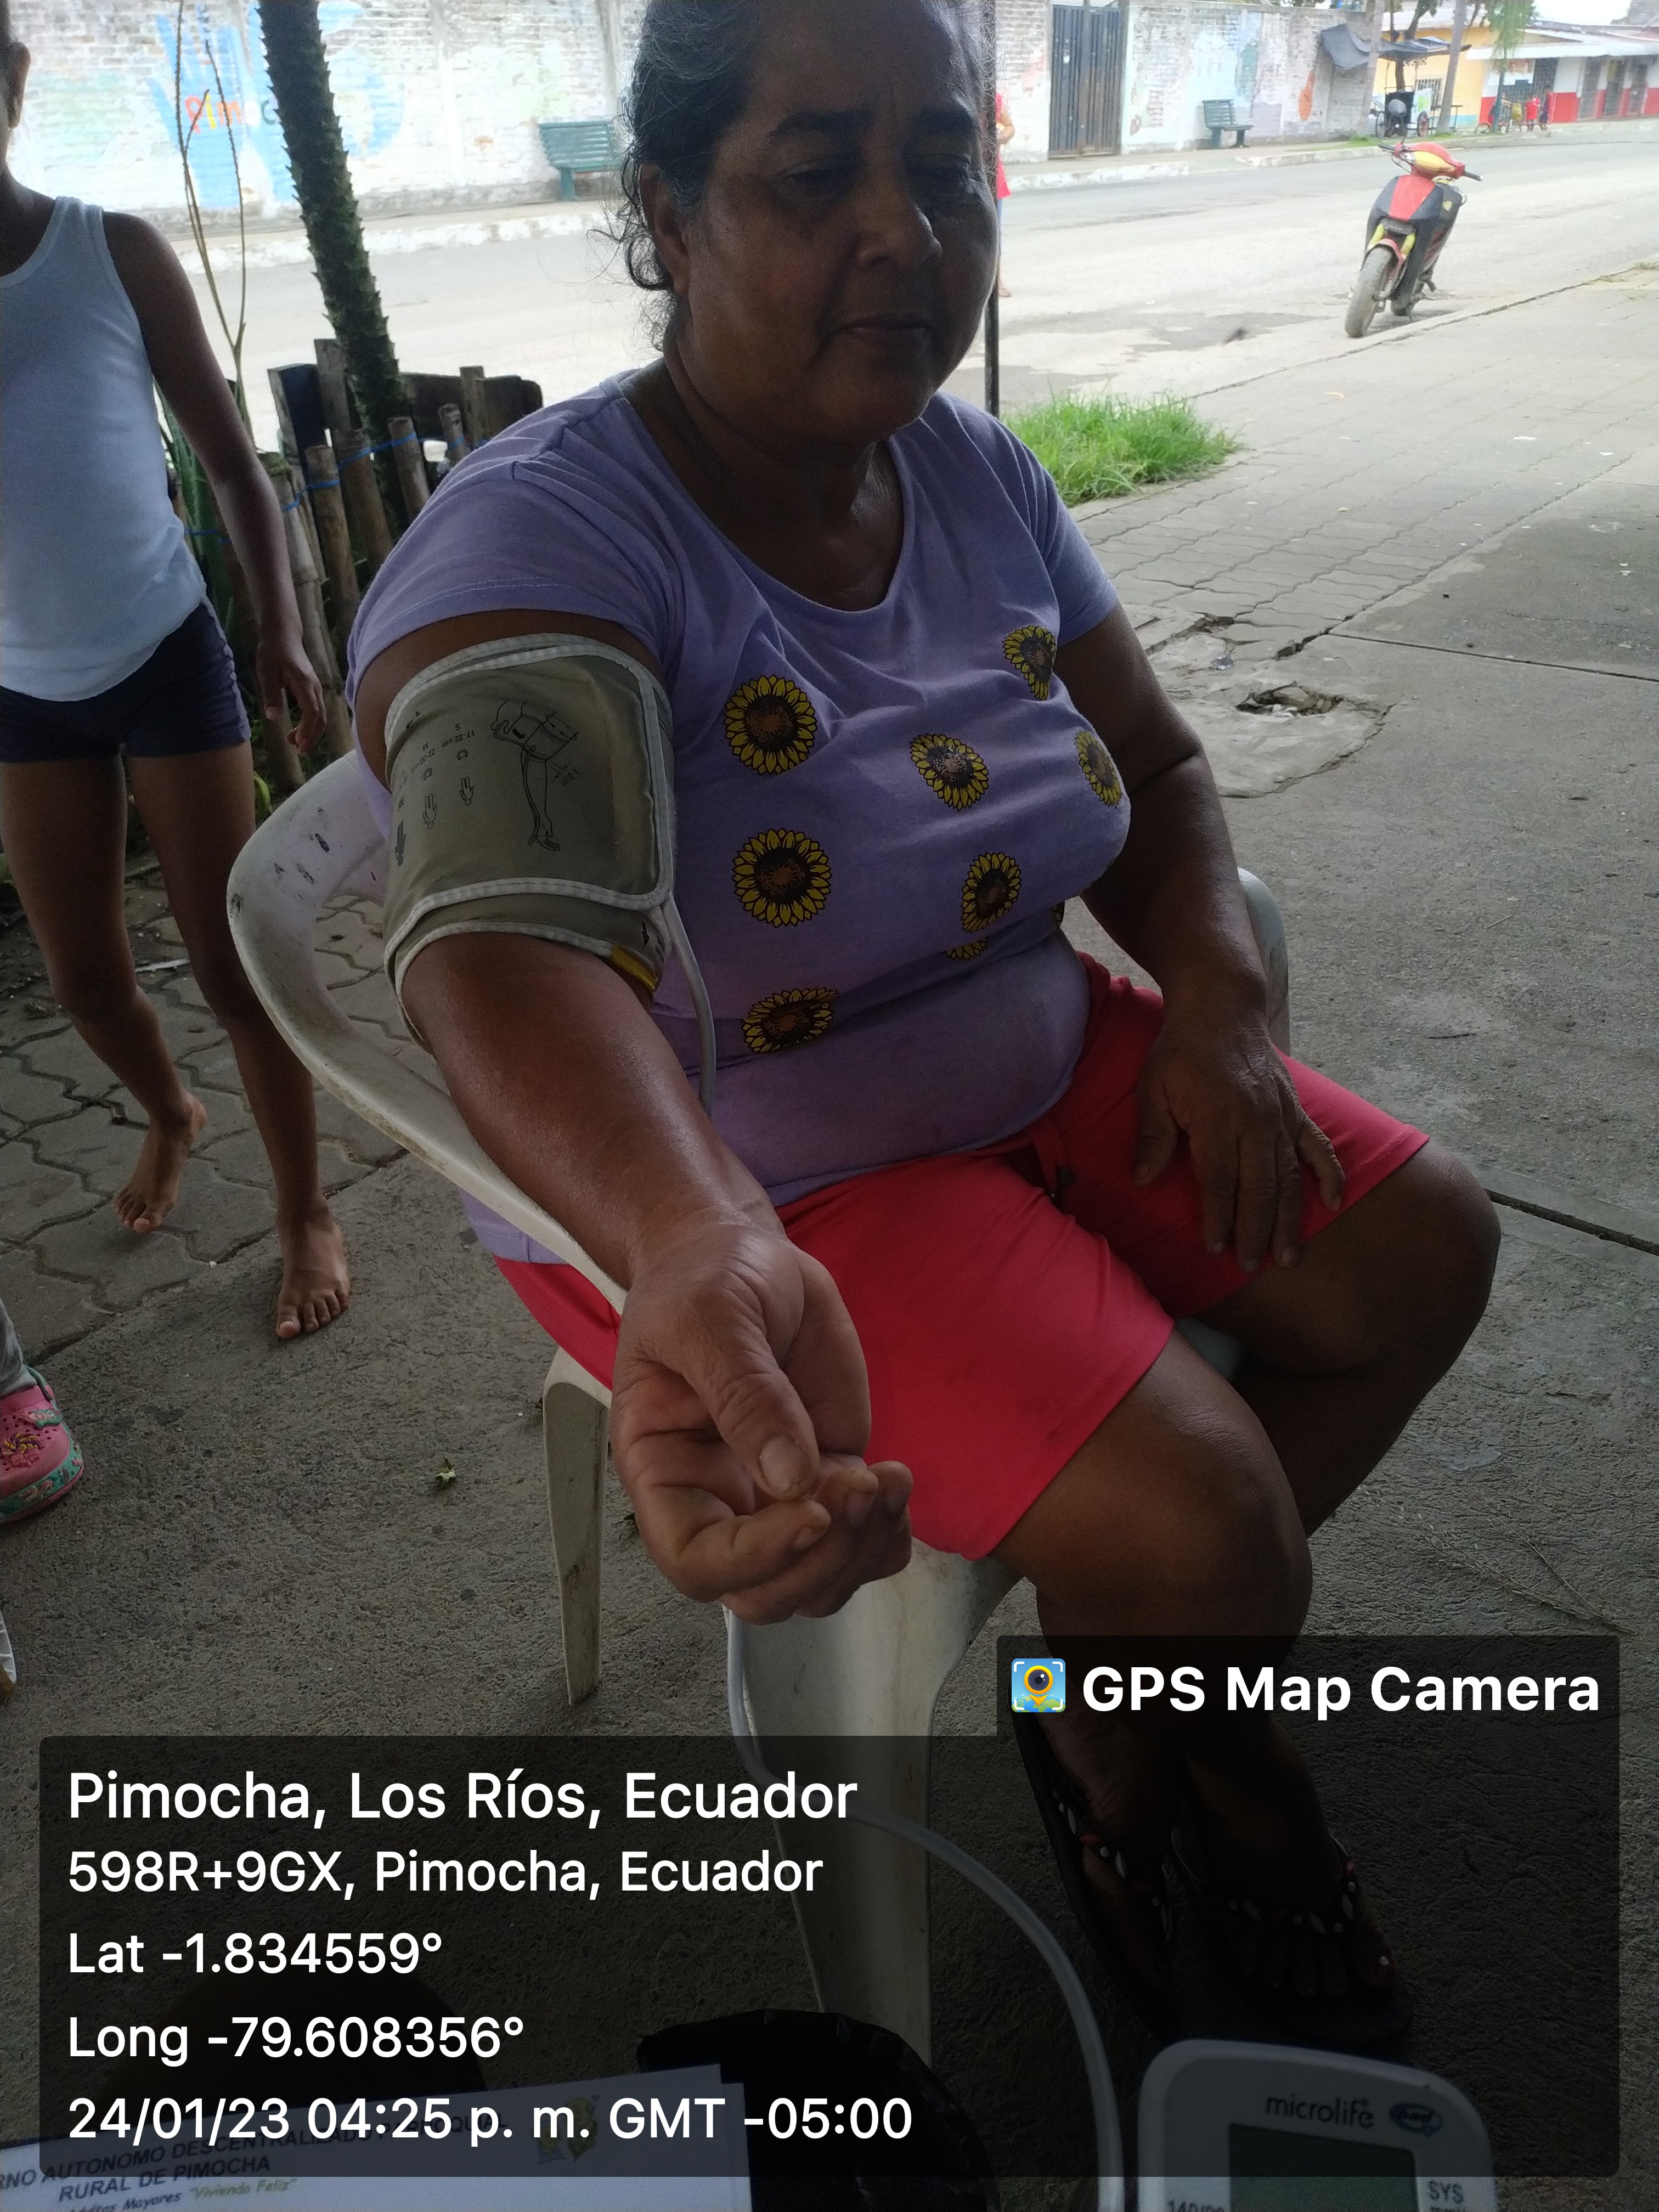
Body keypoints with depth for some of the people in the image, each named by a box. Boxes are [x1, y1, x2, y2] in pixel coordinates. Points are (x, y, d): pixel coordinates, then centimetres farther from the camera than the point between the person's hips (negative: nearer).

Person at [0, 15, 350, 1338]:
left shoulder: (114, 253, -4)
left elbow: (230, 455, 0)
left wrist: (282, 629, -7)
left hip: (167, 656, -3)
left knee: (236, 961, -2)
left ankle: (307, 1216, 12)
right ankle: (170, 1117, 42)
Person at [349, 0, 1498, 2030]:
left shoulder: (977, 477, 0)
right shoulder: (548, 533, -24)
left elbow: (1154, 768, 10)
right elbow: (506, 937, -42)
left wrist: (1218, 1001, -10)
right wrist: (702, 1259, -62)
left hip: (1025, 1063, 8)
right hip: (710, 1185, -7)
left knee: (1421, 1247, 4)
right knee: (1194, 1517, -21)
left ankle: (1162, 1673, 23)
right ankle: (1114, 1754, 19)